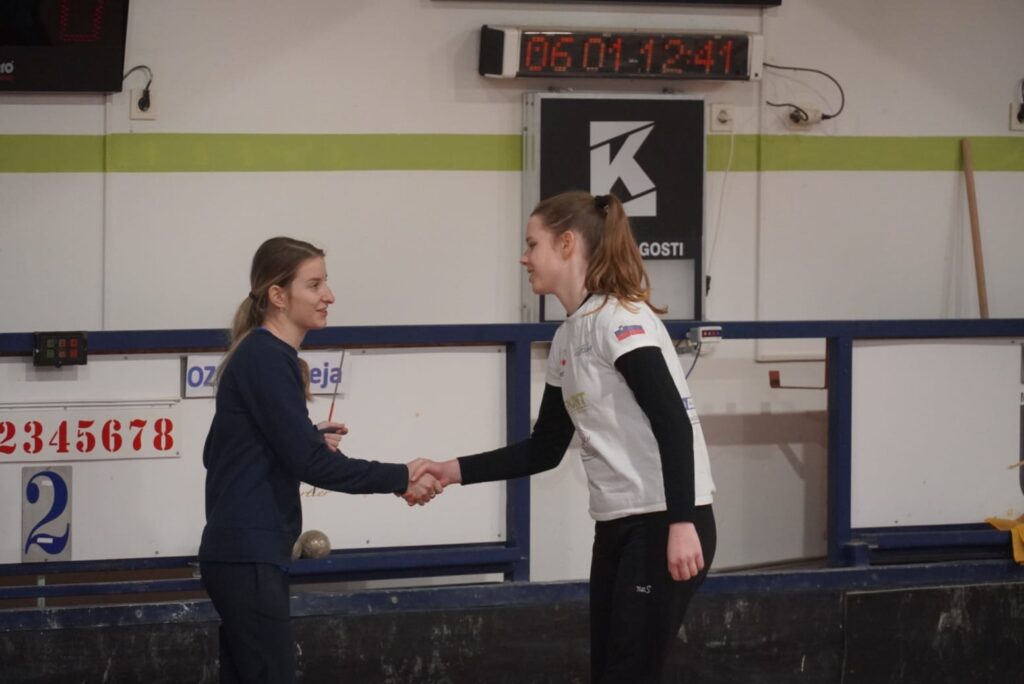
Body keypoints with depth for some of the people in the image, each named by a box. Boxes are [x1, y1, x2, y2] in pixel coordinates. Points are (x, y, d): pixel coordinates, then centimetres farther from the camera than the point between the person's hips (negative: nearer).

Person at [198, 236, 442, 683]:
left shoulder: (259, 356, 15)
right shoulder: (267, 359, -14)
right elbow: (310, 462, -19)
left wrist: (311, 438, 9)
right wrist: (400, 480, -14)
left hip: (242, 551, 10)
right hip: (249, 556, -10)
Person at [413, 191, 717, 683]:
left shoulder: (619, 320, -13)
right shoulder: (566, 340, 14)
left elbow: (674, 424, -20)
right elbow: (544, 450, 19)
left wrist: (681, 525, -27)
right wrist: (457, 471, 11)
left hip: (665, 525, -9)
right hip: (618, 527, 9)